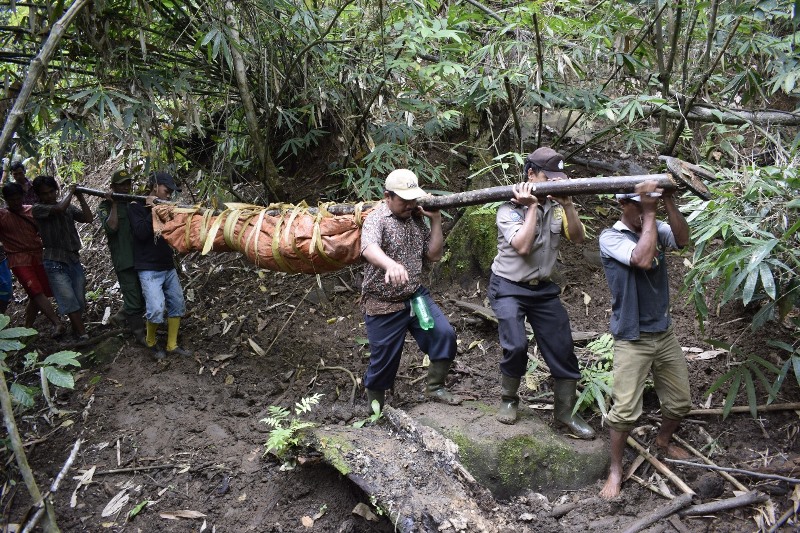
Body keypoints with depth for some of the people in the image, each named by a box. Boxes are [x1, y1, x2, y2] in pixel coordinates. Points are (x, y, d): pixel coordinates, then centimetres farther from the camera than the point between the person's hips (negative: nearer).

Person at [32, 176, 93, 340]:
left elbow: (88, 218, 3)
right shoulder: (37, 209, -6)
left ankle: (76, 330, 21)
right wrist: (70, 191, -8)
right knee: (69, 301, -11)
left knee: (80, 301, 6)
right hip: (55, 263, -5)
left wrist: (80, 197, -1)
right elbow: (60, 208, -23)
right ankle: (83, 335, -9)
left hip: (74, 260, 5)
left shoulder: (68, 206, 11)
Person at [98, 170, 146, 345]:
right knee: (134, 299, -2)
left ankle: (121, 317, 34)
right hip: (124, 260, -6)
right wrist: (114, 204, -15)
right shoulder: (105, 206, -1)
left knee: (144, 295, 13)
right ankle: (139, 334, 10)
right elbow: (111, 227, -17)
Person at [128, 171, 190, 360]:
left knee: (177, 304, 6)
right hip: (149, 268, -7)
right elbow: (141, 233, -19)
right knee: (156, 308, -16)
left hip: (168, 266, 7)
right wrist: (153, 211, -17)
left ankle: (172, 345, 17)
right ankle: (150, 341, 10)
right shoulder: (136, 206, -5)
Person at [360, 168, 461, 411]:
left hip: (416, 295, 5)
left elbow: (433, 255, 6)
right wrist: (391, 264, -58)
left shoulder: (416, 218, 6)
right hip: (383, 305, -5)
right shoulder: (376, 219, -14)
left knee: (445, 334, -12)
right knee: (383, 363, 4)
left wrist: (436, 220, -4)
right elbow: (369, 248, -37)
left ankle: (434, 387, 11)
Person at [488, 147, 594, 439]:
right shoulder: (510, 208, -13)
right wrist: (533, 206, -23)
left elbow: (577, 237, -5)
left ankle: (565, 412, 17)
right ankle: (508, 399, 9)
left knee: (562, 348, 2)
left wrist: (568, 205, -18)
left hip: (543, 288, 5)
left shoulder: (556, 205, 2)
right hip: (509, 288, -5)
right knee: (516, 346, -19)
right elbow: (522, 246, -26)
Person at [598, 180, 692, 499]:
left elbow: (682, 240, -17)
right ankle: (616, 470, 12)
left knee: (680, 401, 16)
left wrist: (668, 202, -24)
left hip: (664, 333, 6)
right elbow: (643, 259, -28)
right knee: (626, 410, -7)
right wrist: (649, 213, -22)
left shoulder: (657, 229, 4)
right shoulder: (611, 238, -12)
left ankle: (663, 441, 44)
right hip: (632, 339, -6)